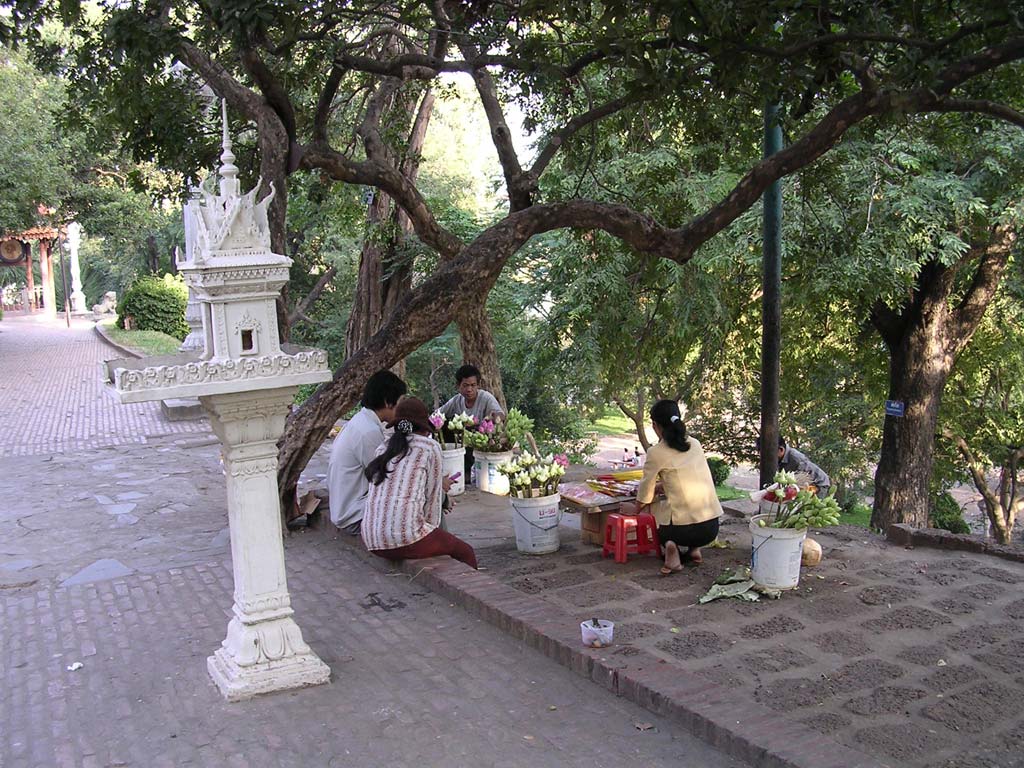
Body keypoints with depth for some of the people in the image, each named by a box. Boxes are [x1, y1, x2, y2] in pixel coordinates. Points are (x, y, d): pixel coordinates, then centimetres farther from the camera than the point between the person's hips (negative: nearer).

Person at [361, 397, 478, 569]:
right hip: (406, 537, -6)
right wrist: (432, 527, 17)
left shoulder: (382, 449, 17)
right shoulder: (430, 447, 2)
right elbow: (432, 497, 3)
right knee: (465, 552, 18)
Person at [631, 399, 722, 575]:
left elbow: (643, 501, 4)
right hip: (712, 528, 5)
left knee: (653, 507, 24)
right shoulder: (695, 444, 10)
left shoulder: (656, 453, -6)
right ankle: (693, 549, 16)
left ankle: (670, 545, -2)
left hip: (685, 529, -5)